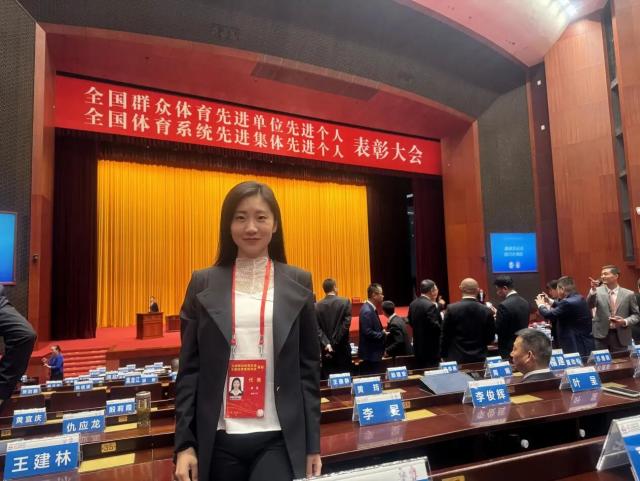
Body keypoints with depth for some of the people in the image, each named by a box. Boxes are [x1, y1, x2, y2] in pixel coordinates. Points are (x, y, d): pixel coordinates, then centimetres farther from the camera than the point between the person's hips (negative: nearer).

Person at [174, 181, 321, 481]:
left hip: (279, 439, -1)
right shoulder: (203, 284, 2)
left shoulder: (298, 283, 1)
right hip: (218, 438, 1)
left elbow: (309, 367, 3)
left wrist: (313, 444, 3)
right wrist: (184, 443, -1)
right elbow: (189, 369, 3)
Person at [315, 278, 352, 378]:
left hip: (326, 350, 2)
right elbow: (346, 324, -11)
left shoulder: (317, 306, 2)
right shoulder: (345, 302, -4)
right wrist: (334, 344, -10)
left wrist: (326, 344, -11)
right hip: (342, 349, -2)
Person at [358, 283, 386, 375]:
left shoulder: (371, 308, 9)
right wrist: (383, 335, -15)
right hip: (370, 354, -10)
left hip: (373, 353, 10)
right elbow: (368, 333, -26)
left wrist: (382, 332, 1)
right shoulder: (367, 311, -21)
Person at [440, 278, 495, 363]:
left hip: (456, 359, -2)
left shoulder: (452, 309, -10)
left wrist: (444, 356, 7)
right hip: (479, 359, 2)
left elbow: (445, 336, -5)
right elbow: (490, 339, 1)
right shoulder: (487, 311, -5)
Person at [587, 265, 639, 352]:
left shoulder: (628, 294, 1)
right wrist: (593, 290, -32)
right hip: (601, 335, 0)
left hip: (621, 337, 0)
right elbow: (590, 305, -17)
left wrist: (625, 322, -12)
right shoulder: (598, 291, 0)